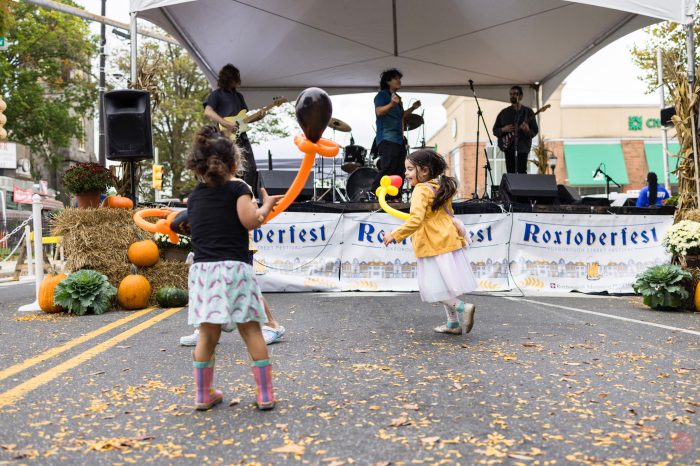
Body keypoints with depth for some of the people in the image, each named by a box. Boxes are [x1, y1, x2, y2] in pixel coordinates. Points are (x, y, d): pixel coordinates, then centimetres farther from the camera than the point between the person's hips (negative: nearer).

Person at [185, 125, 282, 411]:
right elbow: (250, 220, -12)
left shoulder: (194, 197, 16)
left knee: (208, 335, 12)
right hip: (234, 268, -4)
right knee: (251, 332, 3)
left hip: (202, 270, 4)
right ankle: (265, 395, 7)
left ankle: (203, 395, 19)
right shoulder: (237, 188, 0)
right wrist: (266, 205, 5)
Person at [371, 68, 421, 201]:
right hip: (386, 138, -9)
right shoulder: (382, 95, -1)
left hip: (399, 139, 9)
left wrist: (412, 108, 17)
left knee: (399, 170, 3)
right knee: (388, 167, -20)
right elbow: (379, 112, -16)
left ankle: (395, 197, 5)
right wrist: (391, 104, -31)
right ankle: (374, 193, -14)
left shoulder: (397, 98, 25)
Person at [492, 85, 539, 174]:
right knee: (510, 173, 0)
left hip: (522, 146, -2)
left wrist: (527, 131, -18)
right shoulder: (504, 112, 11)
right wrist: (503, 129, -8)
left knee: (522, 172, -13)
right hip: (508, 146, 2)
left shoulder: (528, 111, 5)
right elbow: (495, 130, 13)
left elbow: (535, 131, 3)